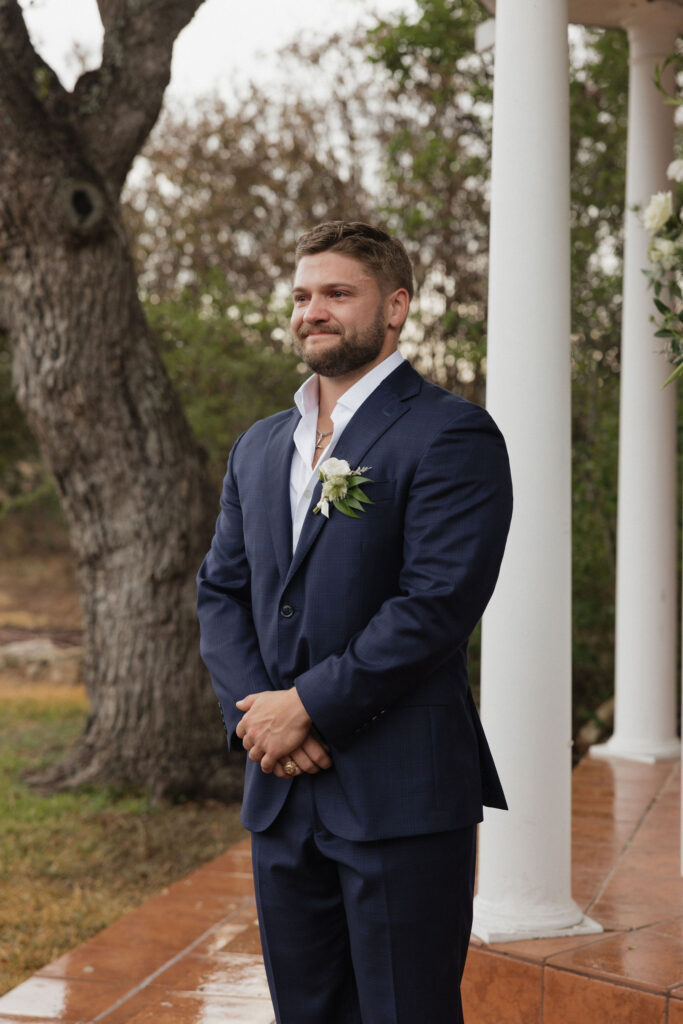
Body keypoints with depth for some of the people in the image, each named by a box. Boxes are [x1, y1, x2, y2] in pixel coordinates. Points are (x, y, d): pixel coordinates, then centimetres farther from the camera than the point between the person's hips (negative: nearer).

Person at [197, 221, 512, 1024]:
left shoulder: (452, 437, -7)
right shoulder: (258, 447, 16)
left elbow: (438, 604, -16)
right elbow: (220, 590, 13)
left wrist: (310, 706, -14)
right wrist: (251, 709, -5)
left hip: (402, 797, -6)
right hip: (280, 791, 7)